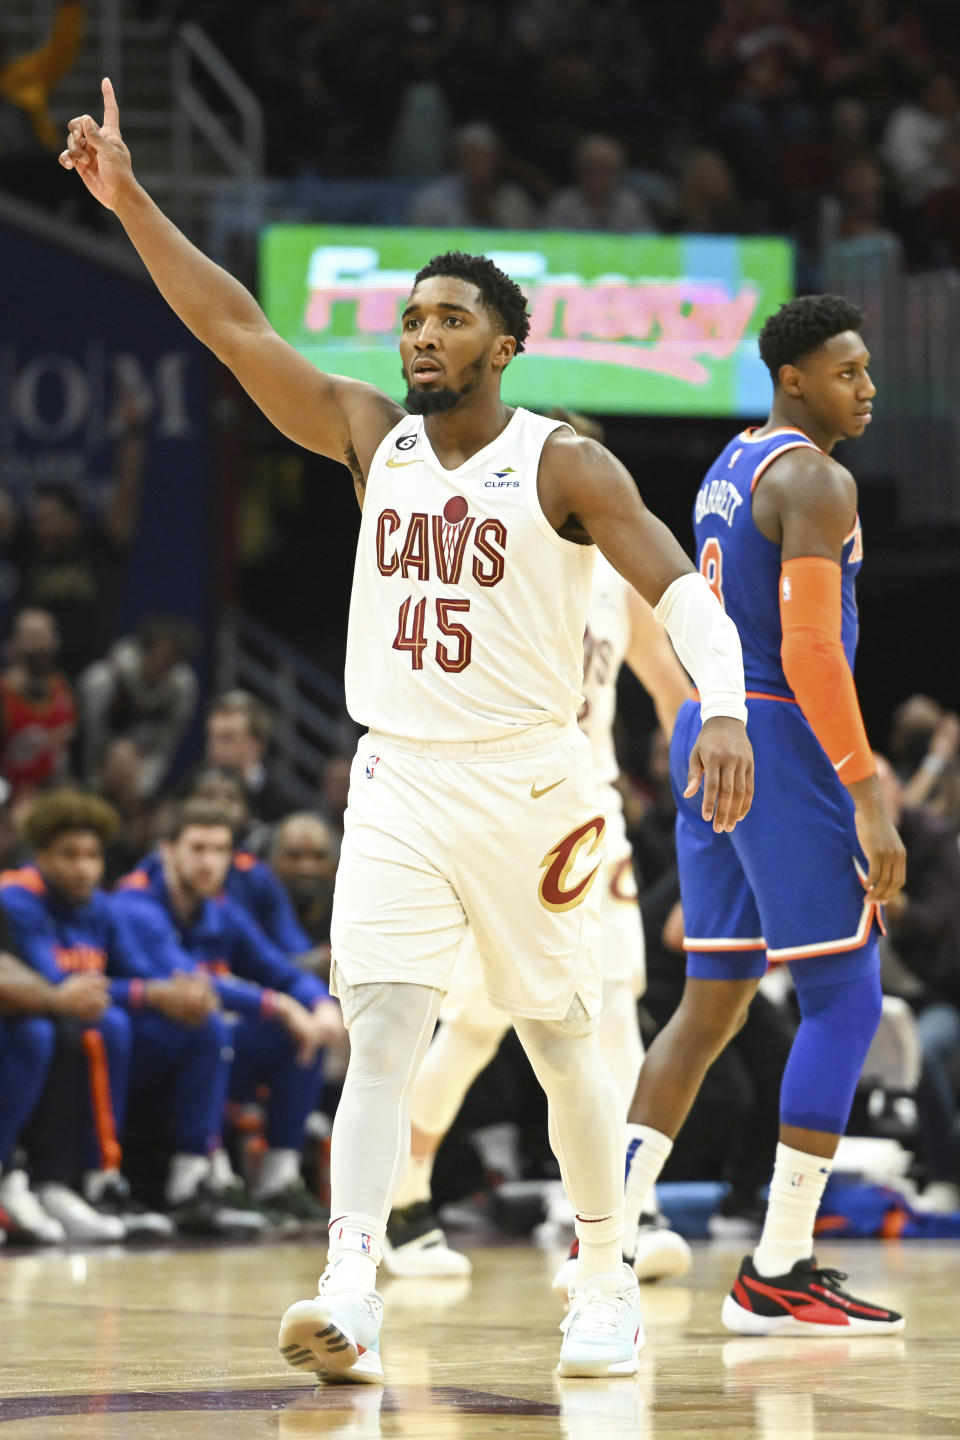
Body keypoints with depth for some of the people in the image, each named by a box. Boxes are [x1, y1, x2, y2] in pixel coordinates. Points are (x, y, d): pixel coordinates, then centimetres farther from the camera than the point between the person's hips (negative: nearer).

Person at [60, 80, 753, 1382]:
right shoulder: (373, 438, 6)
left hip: (526, 786, -3)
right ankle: (351, 1299, -25)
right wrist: (131, 203, -8)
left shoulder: (564, 468, -6)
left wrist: (724, 706, -32)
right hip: (398, 785, 3)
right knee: (380, 1033, -13)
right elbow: (235, 327, 1)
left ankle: (607, 1287, 25)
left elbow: (679, 587, -14)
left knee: (562, 1043, 8)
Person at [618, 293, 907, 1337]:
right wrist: (868, 800, -22)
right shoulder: (815, 480, -13)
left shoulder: (729, 469, 17)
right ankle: (777, 1275, -5)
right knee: (844, 1000, -4)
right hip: (782, 743, -9)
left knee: (713, 1004, 13)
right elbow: (811, 649, -22)